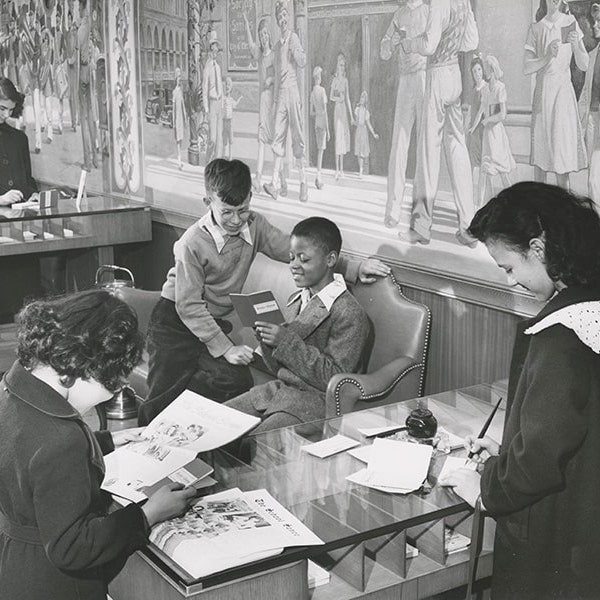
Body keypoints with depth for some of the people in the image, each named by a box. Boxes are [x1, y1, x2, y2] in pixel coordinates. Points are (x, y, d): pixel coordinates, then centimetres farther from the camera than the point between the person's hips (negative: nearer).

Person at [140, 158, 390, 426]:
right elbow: (189, 306, -18)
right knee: (164, 398, -19)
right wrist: (225, 349, -23)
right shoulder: (192, 243, -19)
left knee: (237, 382, -21)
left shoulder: (255, 226, -4)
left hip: (216, 323, 5)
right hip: (175, 320, -5)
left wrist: (354, 269, -8)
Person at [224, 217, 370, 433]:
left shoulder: (350, 314, -13)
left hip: (314, 402, -7)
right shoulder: (296, 300, 11)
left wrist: (287, 341, -22)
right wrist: (267, 337, -7)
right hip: (278, 390, 8)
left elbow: (333, 379, -18)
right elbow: (279, 367, 14)